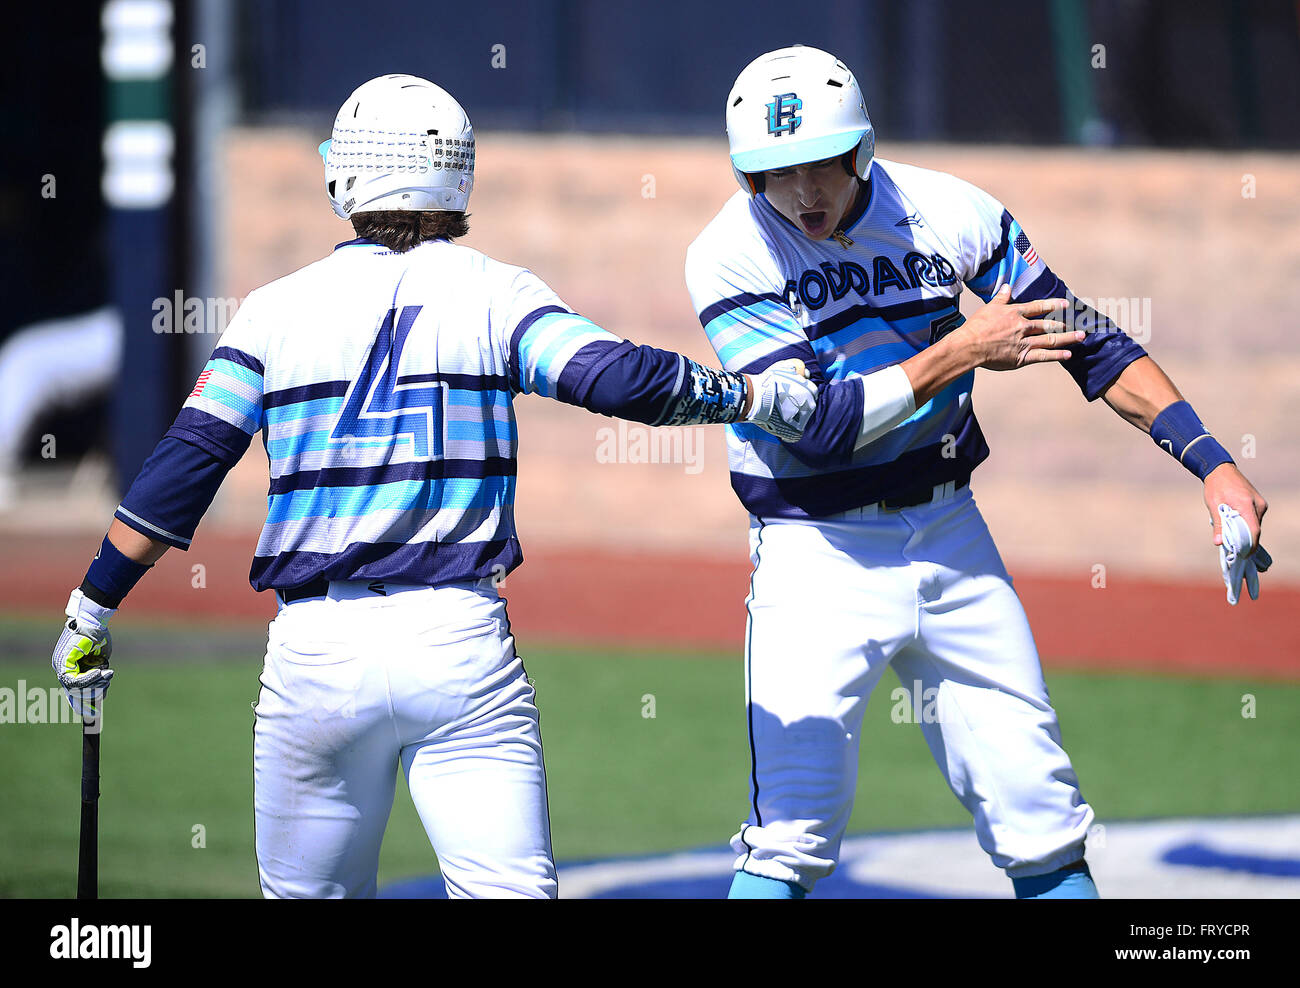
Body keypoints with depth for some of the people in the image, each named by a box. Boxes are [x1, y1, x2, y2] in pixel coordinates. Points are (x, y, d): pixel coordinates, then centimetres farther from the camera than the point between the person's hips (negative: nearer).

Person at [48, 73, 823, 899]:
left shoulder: (279, 310, 6)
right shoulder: (492, 294, 3)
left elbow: (184, 469, 2)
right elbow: (619, 380, -8)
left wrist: (91, 613, 7)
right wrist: (755, 396, 7)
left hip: (316, 647, 1)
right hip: (461, 645, -1)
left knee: (310, 892, 12)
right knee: (509, 888, -4)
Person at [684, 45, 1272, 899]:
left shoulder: (947, 211, -4)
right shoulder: (732, 254, -12)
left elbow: (1091, 344, 3)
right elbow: (816, 428, -20)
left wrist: (1214, 465, -5)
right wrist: (961, 350, -18)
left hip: (950, 538, 3)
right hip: (818, 553, -3)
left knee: (1044, 826, 4)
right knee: (792, 838, -15)